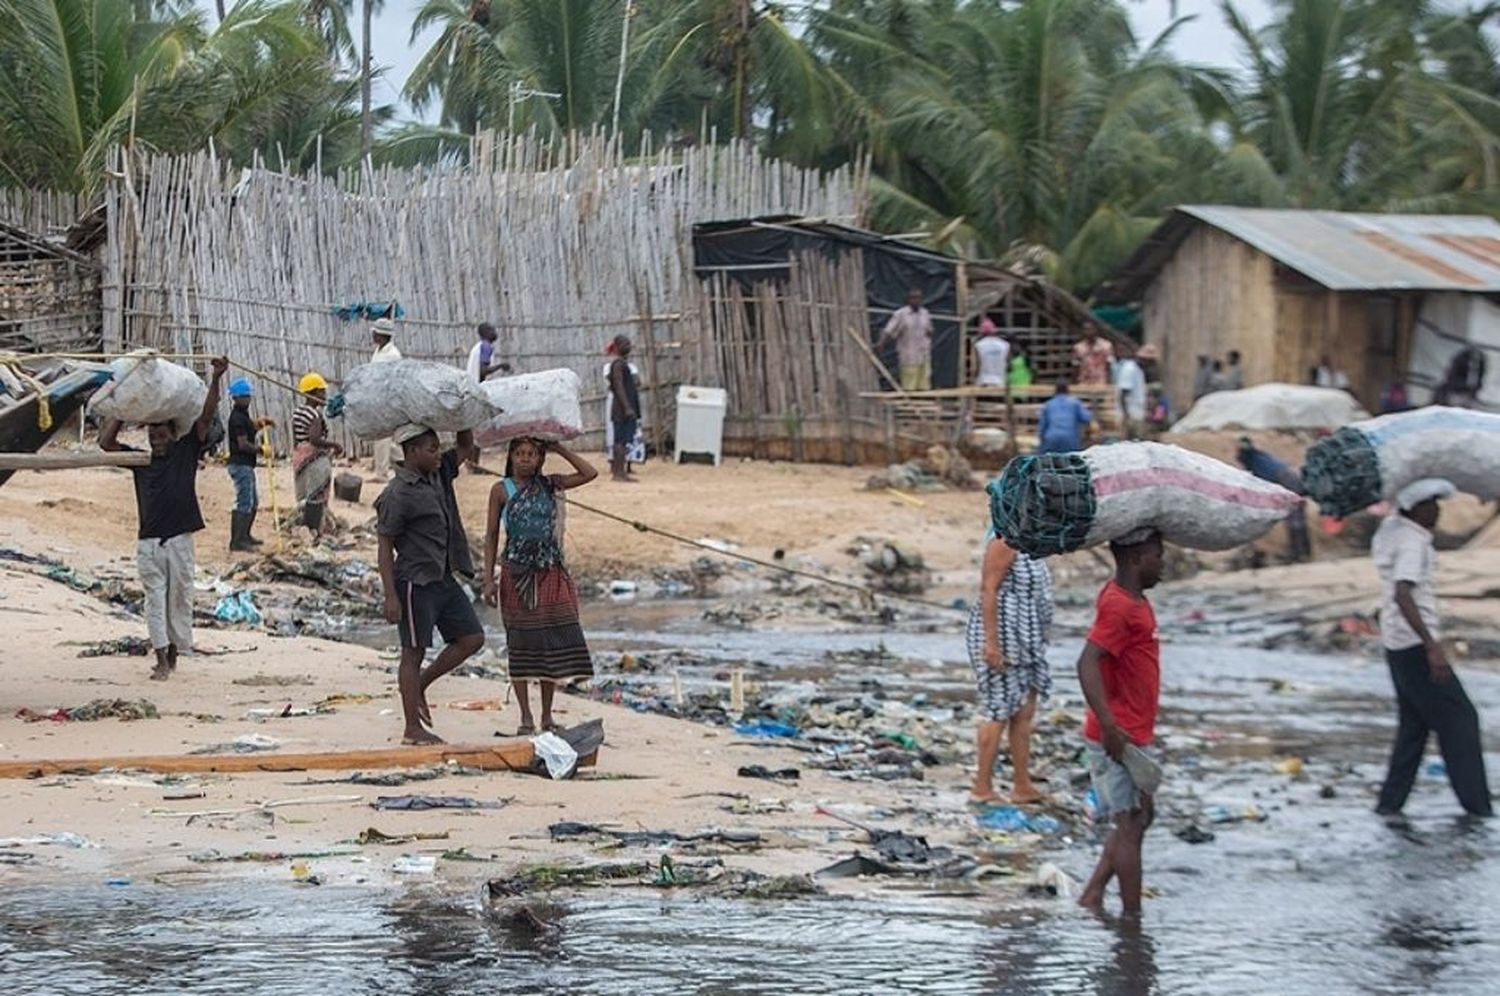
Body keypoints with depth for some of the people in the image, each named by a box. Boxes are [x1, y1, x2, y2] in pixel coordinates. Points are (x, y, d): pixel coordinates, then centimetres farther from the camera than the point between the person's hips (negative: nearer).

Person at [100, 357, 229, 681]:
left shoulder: (186, 452, 6)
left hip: (179, 538, -1)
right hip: (149, 541, 1)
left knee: (179, 599, 5)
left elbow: (206, 417, -1)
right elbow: (106, 442, 7)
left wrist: (216, 379, -11)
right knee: (155, 599, -1)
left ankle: (174, 653, 17)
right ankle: (161, 660, -2)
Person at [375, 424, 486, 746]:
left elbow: (465, 447, 22)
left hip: (443, 578, 9)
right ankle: (412, 728, 6)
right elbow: (385, 547, -14)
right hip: (416, 582, -9)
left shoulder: (438, 475, 9)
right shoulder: (398, 494, -15)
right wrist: (390, 596, -18)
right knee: (414, 652, -1)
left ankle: (418, 686, 21)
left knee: (472, 638, 7)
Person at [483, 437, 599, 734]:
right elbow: (491, 536, 2)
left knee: (553, 642, 2)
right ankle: (526, 718, 7)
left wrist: (559, 448, -1)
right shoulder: (501, 490, 0)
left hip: (550, 573, 2)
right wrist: (489, 578, -4)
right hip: (517, 574, -2)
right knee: (521, 644, 1)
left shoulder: (549, 485, 6)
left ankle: (547, 716, 12)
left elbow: (589, 473, -2)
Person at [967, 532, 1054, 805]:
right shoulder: (1005, 543, -15)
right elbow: (989, 590, -19)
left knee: (1025, 712, 9)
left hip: (1023, 641, 10)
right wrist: (992, 642, -23)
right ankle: (982, 788, -1)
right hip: (1002, 637, -10)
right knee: (999, 712, -6)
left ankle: (1023, 787, 13)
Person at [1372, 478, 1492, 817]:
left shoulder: (1392, 530, 8)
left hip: (1397, 645, 9)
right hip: (1415, 645, -9)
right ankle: (1477, 805, -6)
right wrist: (1432, 646, -34)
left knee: (1414, 723, 15)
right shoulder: (1412, 542, -17)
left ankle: (1390, 801, 11)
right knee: (1459, 718, -5)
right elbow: (1403, 595, -30)